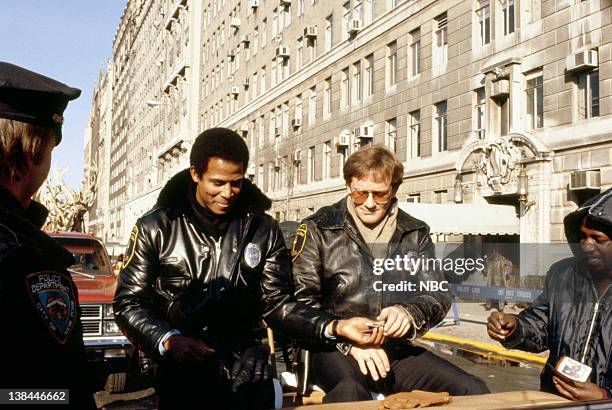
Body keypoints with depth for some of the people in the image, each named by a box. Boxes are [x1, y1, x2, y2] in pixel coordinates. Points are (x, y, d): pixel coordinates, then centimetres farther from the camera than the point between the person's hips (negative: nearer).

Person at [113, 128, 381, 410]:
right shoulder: (155, 228, 2)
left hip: (246, 371, 2)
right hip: (183, 371, -1)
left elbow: (276, 304, 4)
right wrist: (168, 341, -14)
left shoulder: (263, 230, 6)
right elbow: (129, 303, 3)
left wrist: (335, 327, -10)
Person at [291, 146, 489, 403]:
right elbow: (302, 301, -4)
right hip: (335, 348, -4)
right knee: (350, 392, -38)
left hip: (397, 350, 5)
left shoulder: (415, 233, 12)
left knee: (474, 392, -15)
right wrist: (348, 339, -17)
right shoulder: (317, 230, 1)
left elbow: (438, 295, 9)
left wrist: (408, 313, -13)